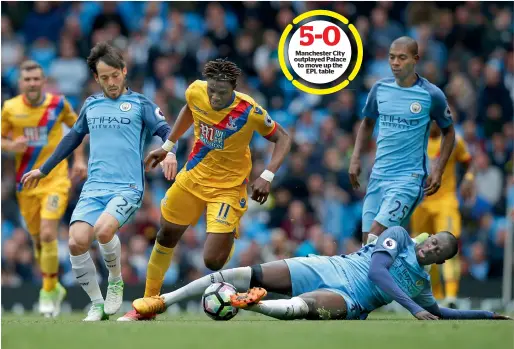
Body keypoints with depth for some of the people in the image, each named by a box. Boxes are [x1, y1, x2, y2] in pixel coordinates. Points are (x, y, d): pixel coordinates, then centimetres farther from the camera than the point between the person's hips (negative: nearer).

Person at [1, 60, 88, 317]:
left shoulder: (58, 104, -5)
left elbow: (75, 125, 14)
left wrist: (79, 159, 6)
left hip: (55, 180, -2)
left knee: (48, 234, -18)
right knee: (37, 239, 9)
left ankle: (49, 291, -4)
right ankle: (52, 287, 31)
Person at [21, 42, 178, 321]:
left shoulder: (140, 104, 5)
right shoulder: (91, 105, 17)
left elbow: (166, 131, -2)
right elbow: (73, 138, 29)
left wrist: (169, 152, -25)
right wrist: (43, 170, 35)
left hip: (127, 188, -4)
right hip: (94, 188, 4)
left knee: (103, 231, -31)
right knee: (76, 243, -18)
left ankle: (116, 280, -1)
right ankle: (97, 305, 0)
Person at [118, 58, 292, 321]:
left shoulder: (249, 111, -26)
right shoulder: (195, 92, -14)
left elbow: (282, 139, -13)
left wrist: (267, 176, -26)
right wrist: (167, 146, 15)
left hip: (228, 187, -5)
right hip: (193, 176, 5)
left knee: (213, 261, -15)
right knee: (166, 237, 16)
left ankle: (231, 235, 23)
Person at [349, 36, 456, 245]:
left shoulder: (431, 95, -8)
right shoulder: (380, 88, 4)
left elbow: (448, 131, 6)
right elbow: (368, 123, 21)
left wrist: (438, 171, -3)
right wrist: (356, 158, 9)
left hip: (409, 179, -5)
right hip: (378, 176, 5)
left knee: (376, 236, -20)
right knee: (367, 241, 3)